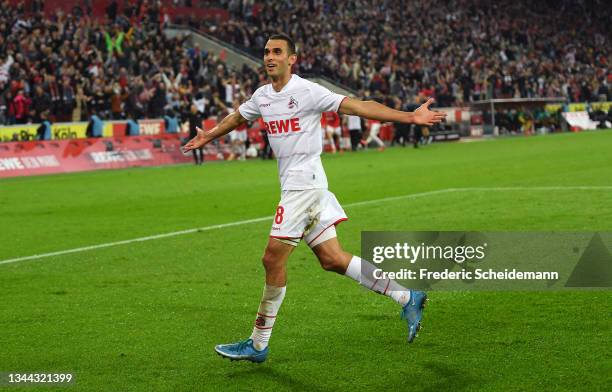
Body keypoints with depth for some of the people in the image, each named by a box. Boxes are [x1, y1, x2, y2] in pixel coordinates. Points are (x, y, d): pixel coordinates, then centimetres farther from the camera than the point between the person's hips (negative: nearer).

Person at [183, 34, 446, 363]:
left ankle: (258, 345, 2)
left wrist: (409, 117, -19)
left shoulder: (307, 91, -10)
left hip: (305, 183, -7)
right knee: (332, 259, 6)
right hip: (293, 185, 8)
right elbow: (237, 118, 33)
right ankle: (407, 298, 15)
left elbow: (358, 107, -13)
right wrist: (208, 136, 47)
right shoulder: (262, 96, 12)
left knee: (273, 259, -7)